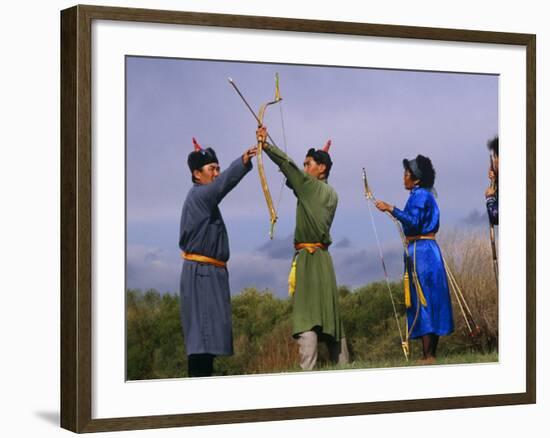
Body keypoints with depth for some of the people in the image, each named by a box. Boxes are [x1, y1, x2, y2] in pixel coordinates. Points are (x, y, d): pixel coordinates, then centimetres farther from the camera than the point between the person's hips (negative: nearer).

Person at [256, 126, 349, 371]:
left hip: (309, 258, -8)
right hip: (322, 257, 8)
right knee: (331, 315, 12)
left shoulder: (311, 186, -4)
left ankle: (307, 369, -23)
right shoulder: (331, 195, 16)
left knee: (306, 318, -15)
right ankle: (343, 365, 14)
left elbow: (287, 165, -11)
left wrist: (265, 144, -10)